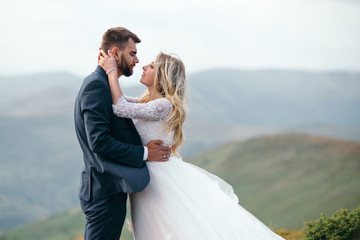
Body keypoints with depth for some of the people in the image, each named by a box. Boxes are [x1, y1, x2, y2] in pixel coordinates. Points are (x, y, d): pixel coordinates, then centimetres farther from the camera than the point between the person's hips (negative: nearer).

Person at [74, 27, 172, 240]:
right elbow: (99, 141, -24)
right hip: (105, 192, -10)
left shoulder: (101, 83, 16)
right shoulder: (96, 85, -16)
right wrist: (144, 153, -17)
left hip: (105, 190, 10)